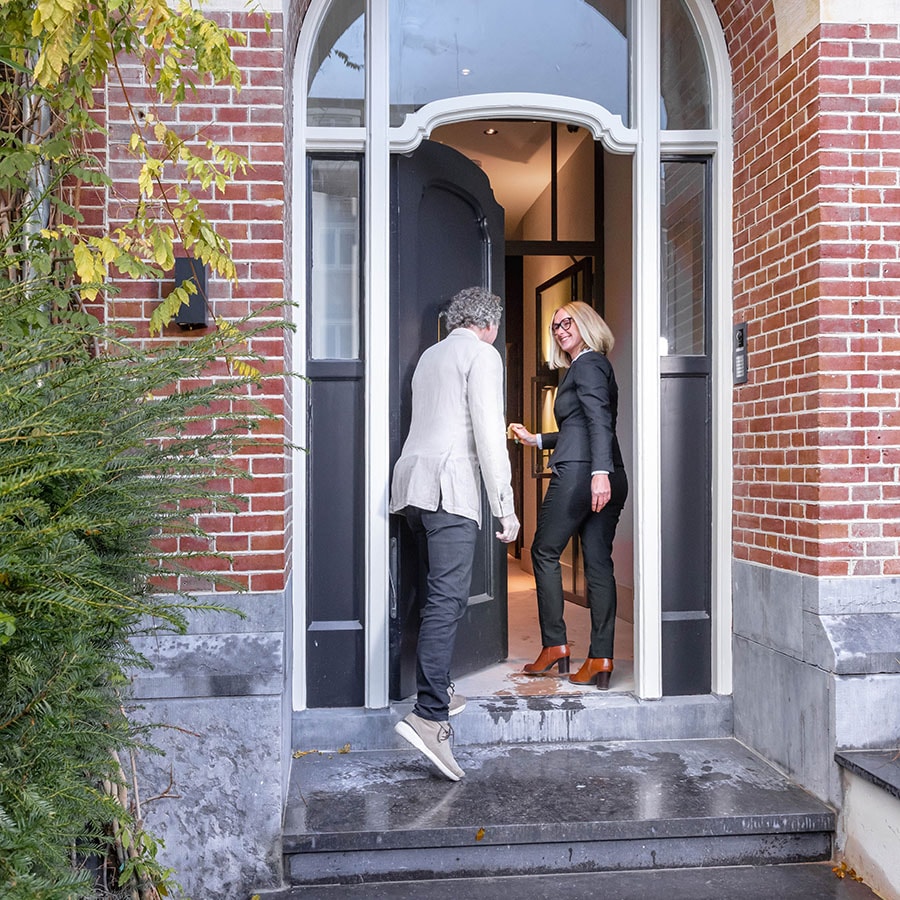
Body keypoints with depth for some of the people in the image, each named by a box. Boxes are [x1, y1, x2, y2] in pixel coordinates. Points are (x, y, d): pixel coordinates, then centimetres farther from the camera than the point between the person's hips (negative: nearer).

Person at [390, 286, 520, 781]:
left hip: (411, 480, 8)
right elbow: (489, 435, -9)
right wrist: (505, 507, -8)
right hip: (449, 485, -8)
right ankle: (428, 715, -20)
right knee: (447, 598, -14)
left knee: (442, 592, 18)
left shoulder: (430, 355, 25)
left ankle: (436, 690, 24)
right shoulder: (482, 355, 1)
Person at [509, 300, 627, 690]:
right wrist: (537, 439, 36)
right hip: (610, 479, 9)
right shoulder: (593, 366, 24)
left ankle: (555, 645, 7)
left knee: (545, 551, 4)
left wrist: (599, 472, -29)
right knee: (599, 563, 5)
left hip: (578, 474, -9)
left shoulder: (587, 364, -4)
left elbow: (599, 420, -19)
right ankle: (600, 660, 4)